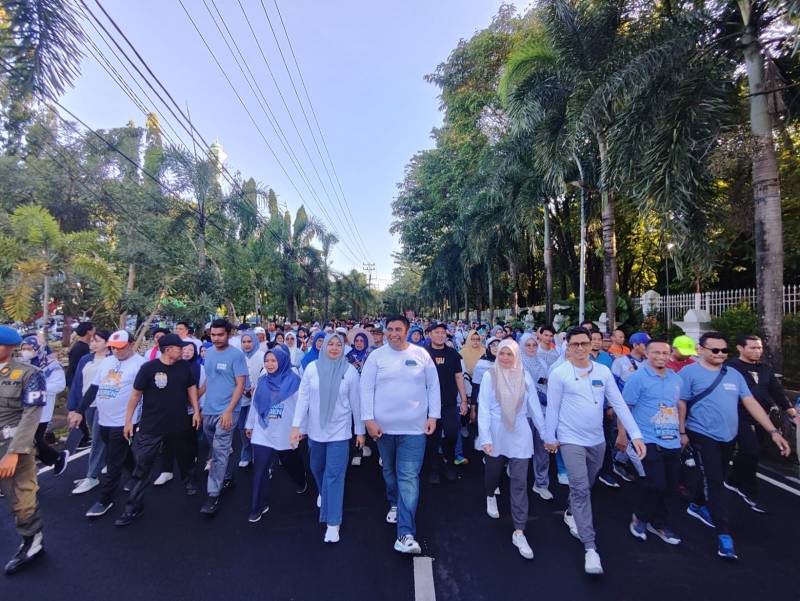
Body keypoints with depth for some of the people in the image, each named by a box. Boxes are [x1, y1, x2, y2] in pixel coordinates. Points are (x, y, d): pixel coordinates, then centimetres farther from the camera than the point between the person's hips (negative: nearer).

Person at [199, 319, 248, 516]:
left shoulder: (236, 355, -12)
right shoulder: (208, 353, 7)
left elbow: (240, 385, -14)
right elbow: (208, 379, 17)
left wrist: (229, 411, -20)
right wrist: (199, 403, 13)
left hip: (226, 411, -6)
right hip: (208, 411, 7)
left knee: (220, 452, -4)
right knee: (220, 450, 19)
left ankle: (213, 495, 4)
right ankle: (228, 478, 38)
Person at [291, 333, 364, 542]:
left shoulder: (350, 371, -9)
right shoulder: (312, 368, -6)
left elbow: (356, 402, -4)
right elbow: (303, 397, -4)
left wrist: (360, 430, 1)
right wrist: (296, 426, -8)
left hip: (339, 431, -3)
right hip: (316, 429, 3)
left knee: (334, 474, -3)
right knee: (317, 468, 22)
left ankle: (333, 522, 10)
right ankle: (323, 493, 53)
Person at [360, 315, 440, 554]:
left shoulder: (421, 354, -2)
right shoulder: (376, 356, -4)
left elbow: (433, 386, 3)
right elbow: (366, 388, -4)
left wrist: (433, 415, -1)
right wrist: (369, 419, -9)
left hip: (414, 427, -1)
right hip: (384, 426, 2)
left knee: (409, 477, -4)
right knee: (390, 471, 21)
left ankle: (405, 534, 0)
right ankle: (394, 504, 47)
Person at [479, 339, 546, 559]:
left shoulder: (524, 376, -3)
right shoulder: (490, 376, -8)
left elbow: (534, 406, 1)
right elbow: (483, 408, -11)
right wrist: (485, 437, -17)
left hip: (520, 435, 0)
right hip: (496, 434, 0)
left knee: (520, 482, 1)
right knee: (493, 471, 21)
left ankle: (519, 532, 12)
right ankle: (490, 497, 53)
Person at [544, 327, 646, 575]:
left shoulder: (603, 372, -1)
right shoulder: (559, 373, -13)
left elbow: (619, 404, -2)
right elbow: (552, 408, -7)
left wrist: (635, 434, -8)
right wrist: (549, 437, -2)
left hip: (597, 440, 5)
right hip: (571, 439, -4)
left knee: (585, 486, 21)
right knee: (581, 489, -10)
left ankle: (570, 513, 47)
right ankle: (590, 547, 0)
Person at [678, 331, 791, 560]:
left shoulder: (734, 374, 5)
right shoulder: (690, 372, -12)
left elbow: (751, 403, 3)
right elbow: (681, 403, -10)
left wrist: (773, 431, -4)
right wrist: (682, 432, -10)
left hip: (728, 437, 6)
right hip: (703, 436, -6)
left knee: (715, 478, 20)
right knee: (714, 481, -5)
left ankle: (697, 505, 43)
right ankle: (724, 534, 2)